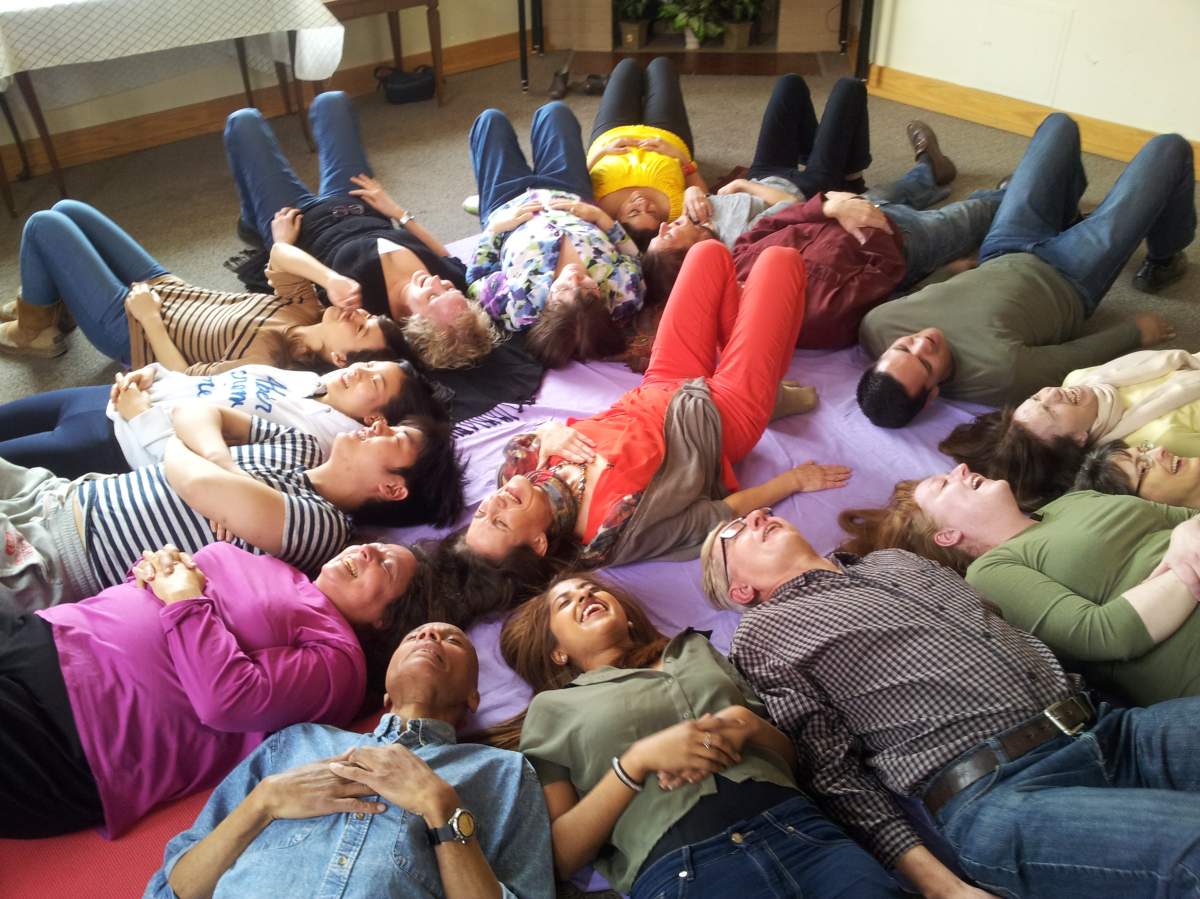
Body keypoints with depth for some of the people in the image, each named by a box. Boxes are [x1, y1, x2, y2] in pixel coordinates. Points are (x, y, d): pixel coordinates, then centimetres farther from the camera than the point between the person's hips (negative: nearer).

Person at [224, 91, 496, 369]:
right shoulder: (456, 278, -35)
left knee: (243, 120, 9)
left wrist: (282, 243, -14)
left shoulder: (358, 308, -46)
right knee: (332, 101, 18)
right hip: (361, 212, 5)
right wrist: (398, 212, -5)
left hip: (302, 227, -4)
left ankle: (254, 225, 39)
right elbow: (444, 255, -8)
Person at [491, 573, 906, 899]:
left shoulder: (696, 649, 26)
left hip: (797, 827, 4)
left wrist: (747, 723, 1)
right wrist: (638, 760, -6)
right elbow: (560, 855, 6)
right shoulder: (552, 707, 15)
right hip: (677, 864, -3)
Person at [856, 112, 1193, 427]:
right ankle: (1163, 262, 41)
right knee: (1169, 147, 9)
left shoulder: (875, 327, -35)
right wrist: (1137, 331, -7)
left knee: (1060, 124, 19)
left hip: (1002, 255, 5)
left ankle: (1067, 210, 54)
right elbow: (1082, 357, -24)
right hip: (1068, 282, -4)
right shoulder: (1000, 372, -45)